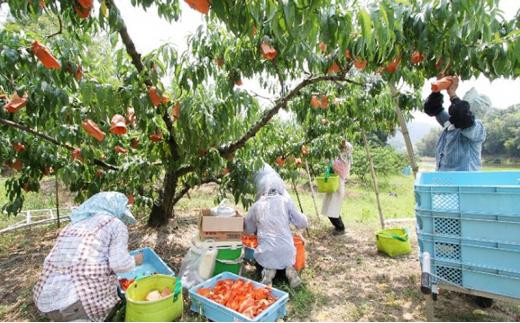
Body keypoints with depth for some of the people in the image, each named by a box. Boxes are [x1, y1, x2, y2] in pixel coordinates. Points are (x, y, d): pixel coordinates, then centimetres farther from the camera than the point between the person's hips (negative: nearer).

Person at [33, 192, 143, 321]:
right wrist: (135, 261, 11)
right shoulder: (116, 225, 1)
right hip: (85, 301, -6)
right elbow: (119, 264, -11)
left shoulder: (74, 226, 21)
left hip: (48, 301, 7)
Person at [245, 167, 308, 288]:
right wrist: (303, 217, 21)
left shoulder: (256, 206, -2)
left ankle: (267, 271, 0)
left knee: (260, 261, 32)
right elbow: (302, 223, 0)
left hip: (266, 253, -1)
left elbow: (249, 230, 11)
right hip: (286, 251, 1)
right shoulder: (286, 201, -5)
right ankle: (289, 268, 1)